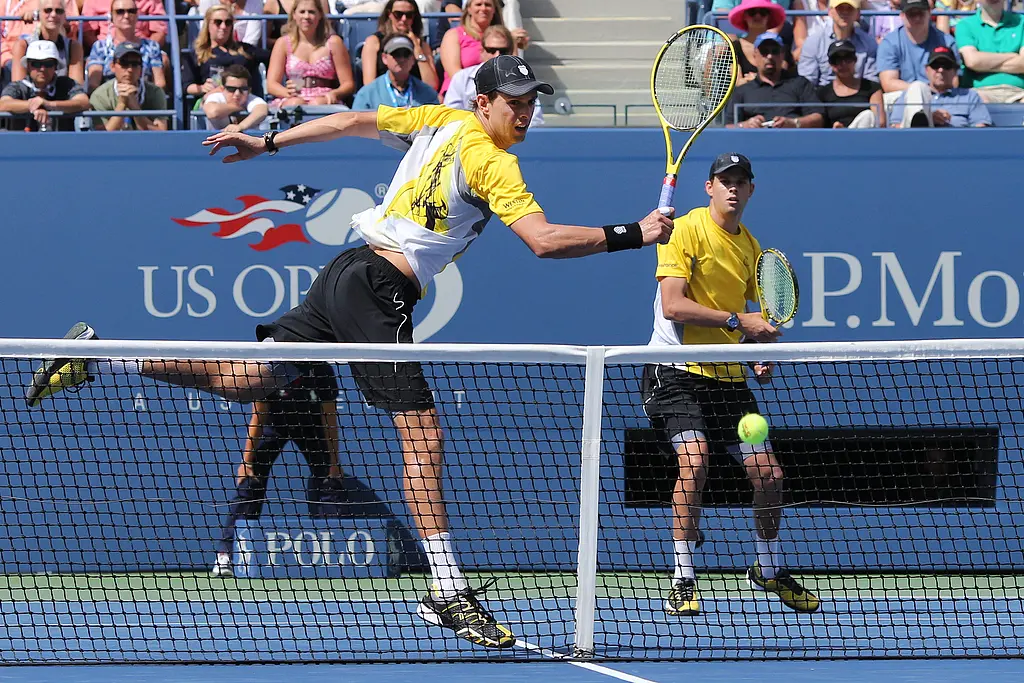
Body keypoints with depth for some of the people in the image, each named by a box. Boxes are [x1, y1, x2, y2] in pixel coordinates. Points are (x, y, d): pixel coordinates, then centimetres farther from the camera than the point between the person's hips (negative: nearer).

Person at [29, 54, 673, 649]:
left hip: (349, 272, 9)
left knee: (245, 378, 16)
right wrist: (633, 235, -18)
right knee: (423, 434, -10)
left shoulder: (440, 122, 11)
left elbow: (349, 121, 17)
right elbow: (545, 240, -23)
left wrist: (266, 143, 25)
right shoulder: (493, 163, -13)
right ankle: (449, 592, -13)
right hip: (379, 292, -9)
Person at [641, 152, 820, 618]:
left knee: (768, 474, 1)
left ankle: (769, 569, 26)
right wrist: (737, 321, -21)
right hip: (677, 370, -6)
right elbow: (673, 305, -18)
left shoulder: (750, 247, 12)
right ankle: (683, 580, -17)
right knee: (694, 459, -26)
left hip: (728, 376, 6)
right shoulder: (686, 230, -8)